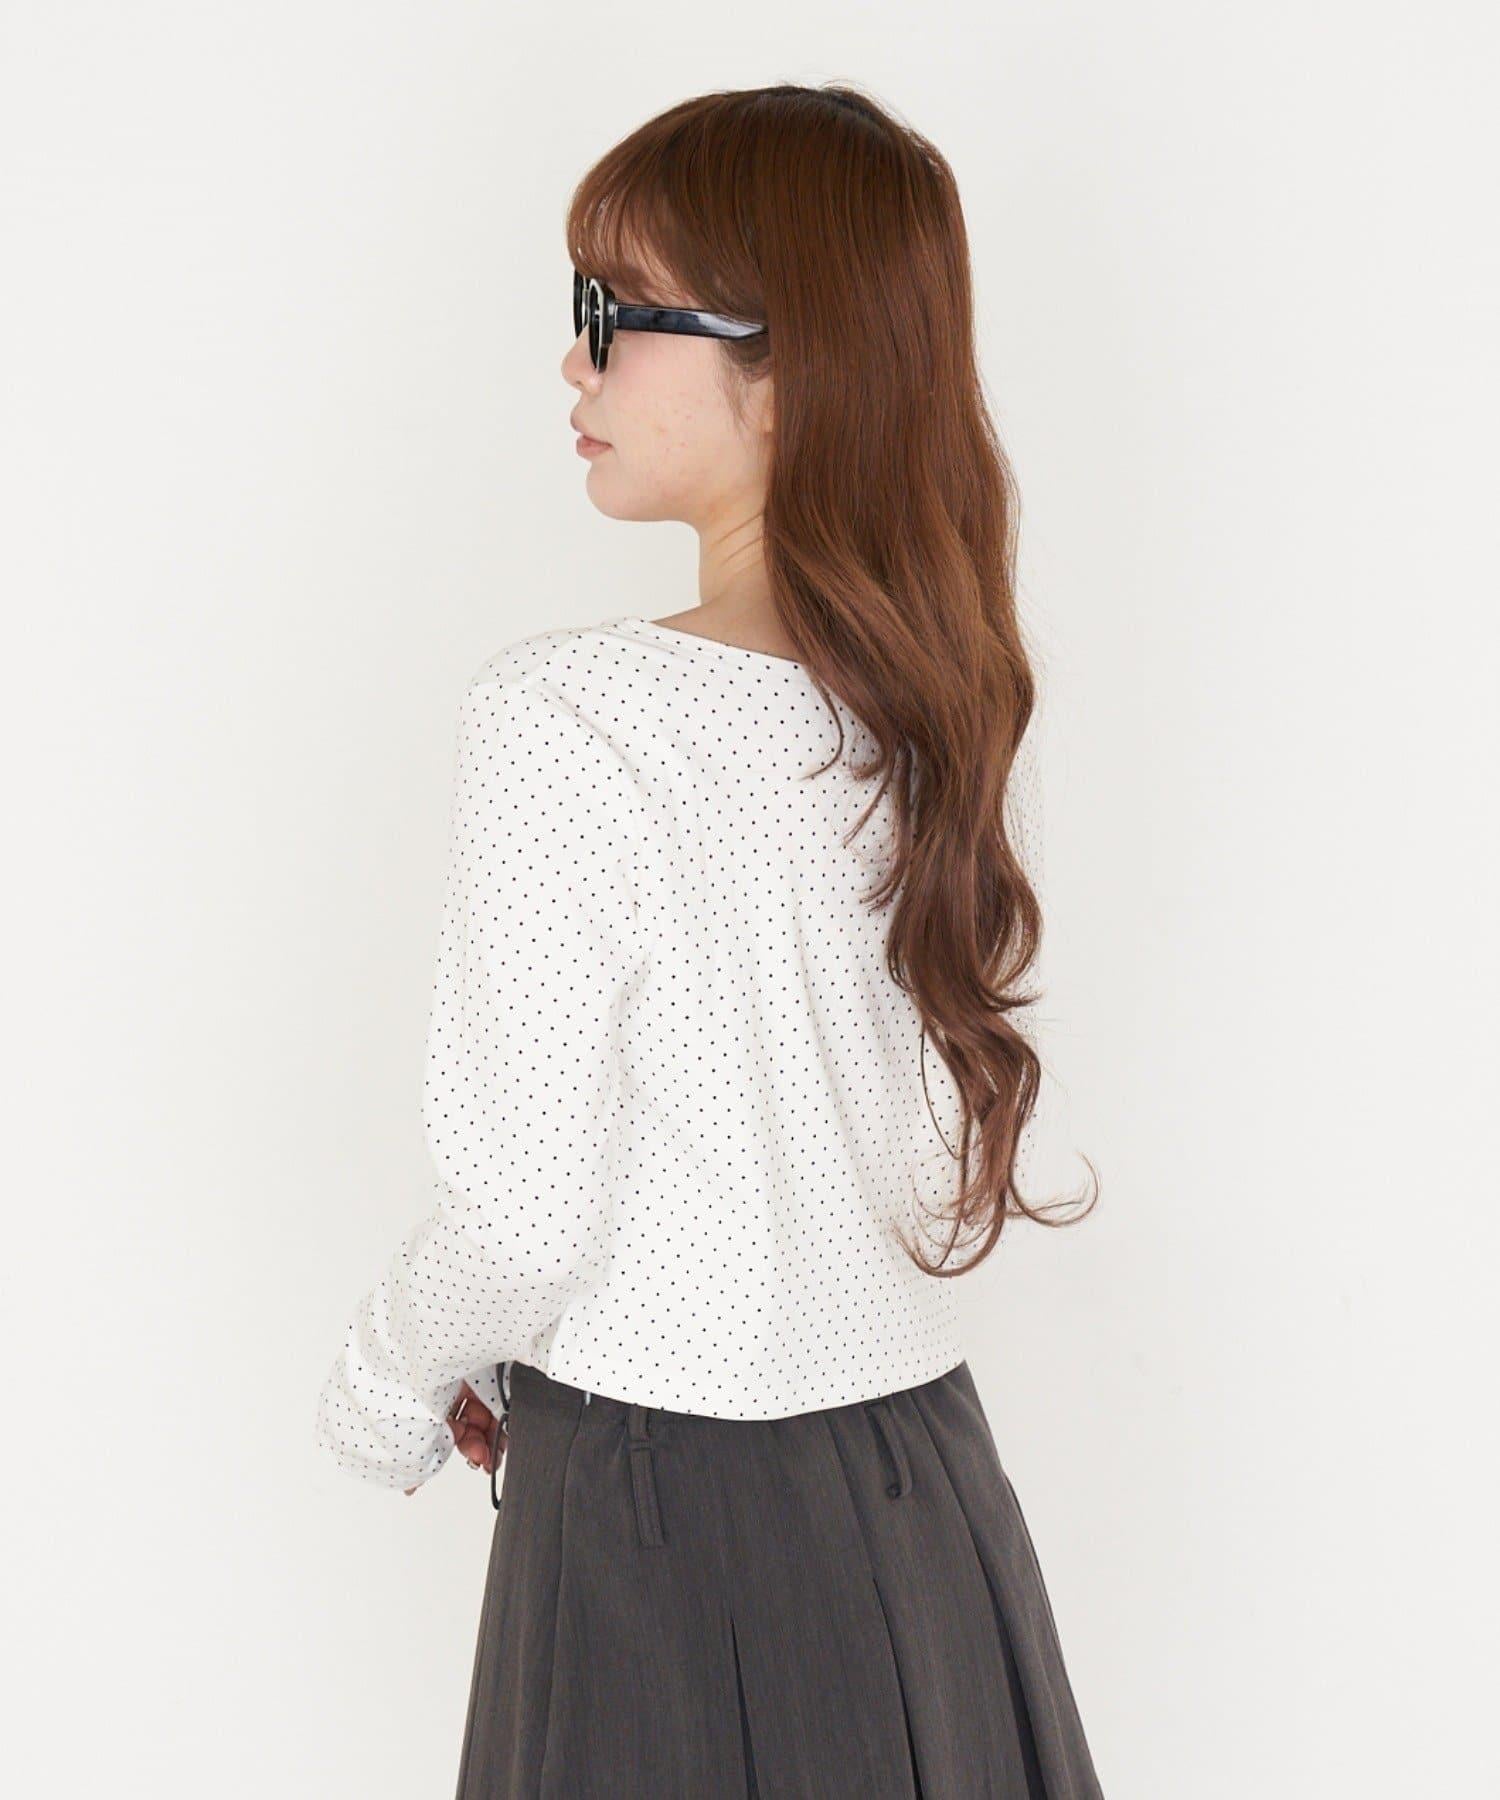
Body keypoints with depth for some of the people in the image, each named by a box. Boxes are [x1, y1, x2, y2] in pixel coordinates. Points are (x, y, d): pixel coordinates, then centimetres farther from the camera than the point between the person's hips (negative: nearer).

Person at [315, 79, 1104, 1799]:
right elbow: (961, 1146, 7)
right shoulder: (970, 705, -2)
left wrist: (391, 1383, 4)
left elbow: (525, 1215, -19)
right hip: (924, 1490, 6)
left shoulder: (561, 718, -22)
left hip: (658, 1518, -5)